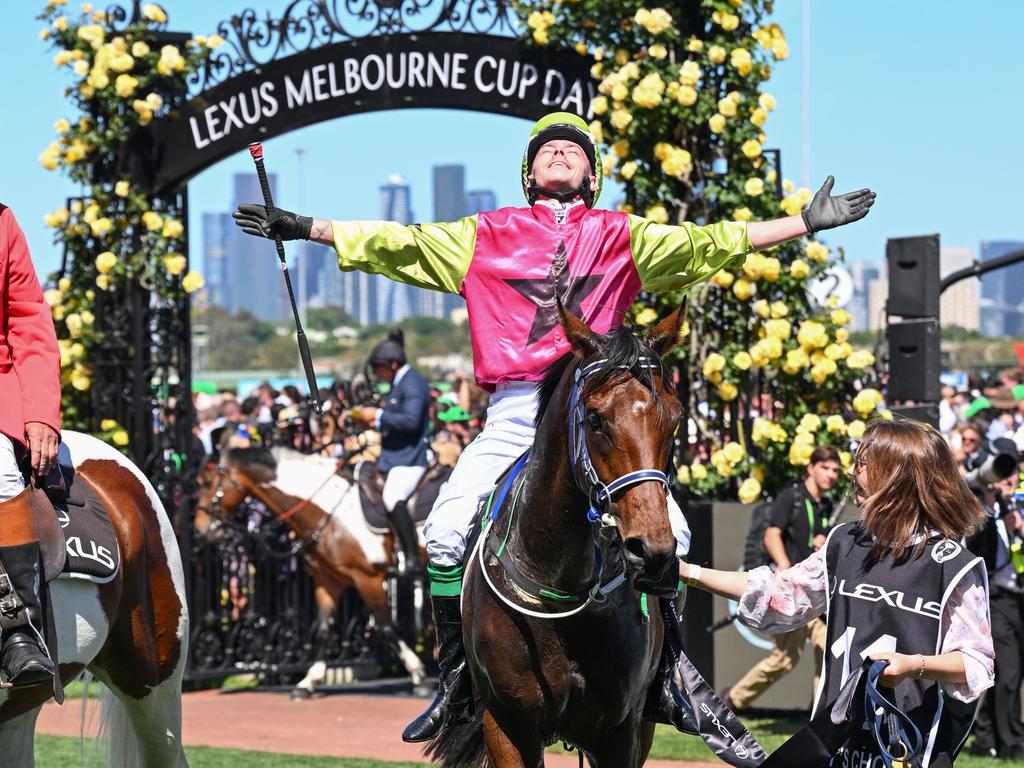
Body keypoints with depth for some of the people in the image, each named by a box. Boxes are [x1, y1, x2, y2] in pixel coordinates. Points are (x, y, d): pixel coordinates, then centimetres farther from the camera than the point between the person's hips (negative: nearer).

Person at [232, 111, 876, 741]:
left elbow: (711, 244, 14)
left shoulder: (624, 237, 16)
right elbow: (396, 243, 15)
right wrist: (307, 229, 10)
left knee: (670, 535, -16)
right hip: (514, 416, 0)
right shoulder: (488, 235, 16)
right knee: (447, 534, -17)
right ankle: (456, 675, 0)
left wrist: (807, 222, 9)